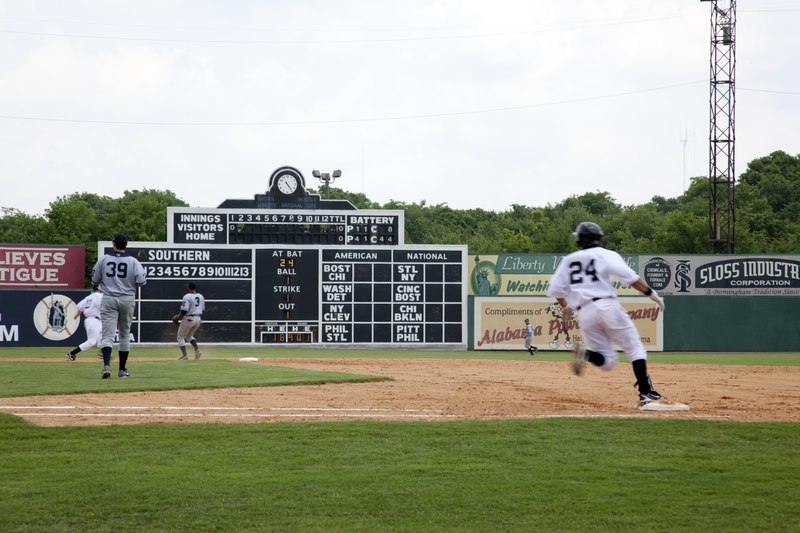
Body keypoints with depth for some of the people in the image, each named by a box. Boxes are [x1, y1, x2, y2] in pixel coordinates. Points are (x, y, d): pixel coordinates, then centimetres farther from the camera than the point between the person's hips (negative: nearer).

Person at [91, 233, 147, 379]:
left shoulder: (103, 260, -1)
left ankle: (106, 365, -28)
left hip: (109, 300, -1)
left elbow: (95, 281, 4)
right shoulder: (133, 261, -4)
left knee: (107, 334, -5)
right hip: (127, 299, 1)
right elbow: (141, 281, -12)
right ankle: (122, 370, 18)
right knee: (125, 334, 15)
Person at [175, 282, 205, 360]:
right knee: (189, 336, 24)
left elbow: (184, 311, -20)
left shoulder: (187, 297, -14)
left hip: (188, 318, -7)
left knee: (181, 337, 10)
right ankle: (197, 350, 3)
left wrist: (178, 317, -5)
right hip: (198, 318, 7)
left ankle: (184, 355, 2)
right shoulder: (201, 296, 9)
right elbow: (202, 309, 13)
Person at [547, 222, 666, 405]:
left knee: (607, 361, 10)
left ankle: (585, 352, -21)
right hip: (607, 306, -3)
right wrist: (651, 294, -5)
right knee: (634, 348, 5)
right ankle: (645, 392, -10)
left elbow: (555, 289, 15)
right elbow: (629, 277, -9)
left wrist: (565, 307, 32)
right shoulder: (605, 255, 5)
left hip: (585, 313, 3)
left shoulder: (568, 260, 16)